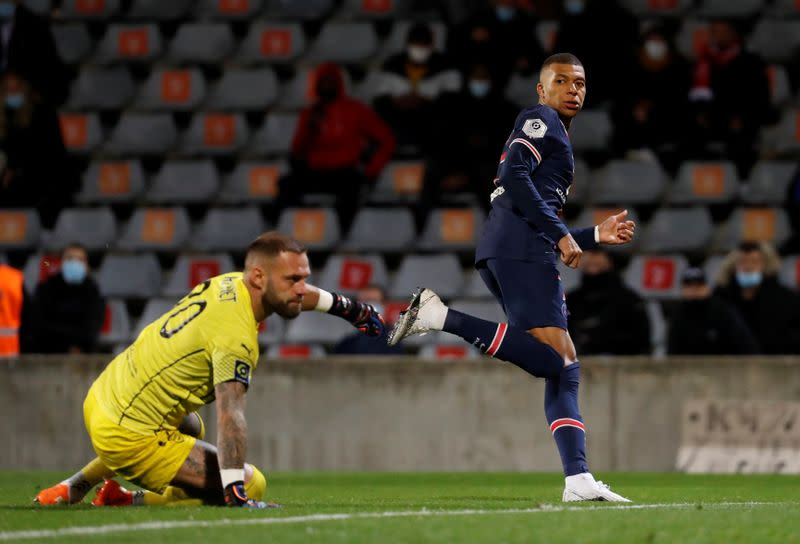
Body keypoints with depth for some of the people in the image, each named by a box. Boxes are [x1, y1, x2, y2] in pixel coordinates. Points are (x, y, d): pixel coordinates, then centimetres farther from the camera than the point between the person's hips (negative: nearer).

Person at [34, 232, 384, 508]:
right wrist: (237, 496, -36)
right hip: (130, 440, -10)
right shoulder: (236, 337, -24)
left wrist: (345, 306, 40)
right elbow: (229, 417, -32)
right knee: (251, 485, -8)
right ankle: (130, 502, -6)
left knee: (192, 428, 41)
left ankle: (75, 486, 33)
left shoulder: (229, 283, 4)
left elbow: (296, 294, 26)